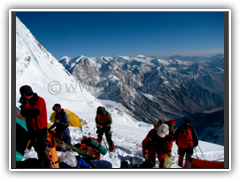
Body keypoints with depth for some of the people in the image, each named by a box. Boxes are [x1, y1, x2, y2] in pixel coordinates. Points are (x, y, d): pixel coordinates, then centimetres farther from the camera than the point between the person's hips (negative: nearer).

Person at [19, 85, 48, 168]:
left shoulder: (39, 100, -15)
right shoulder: (29, 102, 12)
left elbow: (33, 113, -27)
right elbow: (24, 114, 12)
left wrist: (25, 104, -19)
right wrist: (23, 105, -4)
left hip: (40, 131, -9)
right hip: (32, 130, 9)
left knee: (41, 150, -6)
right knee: (38, 149, 17)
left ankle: (45, 166, 1)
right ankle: (42, 164, 28)